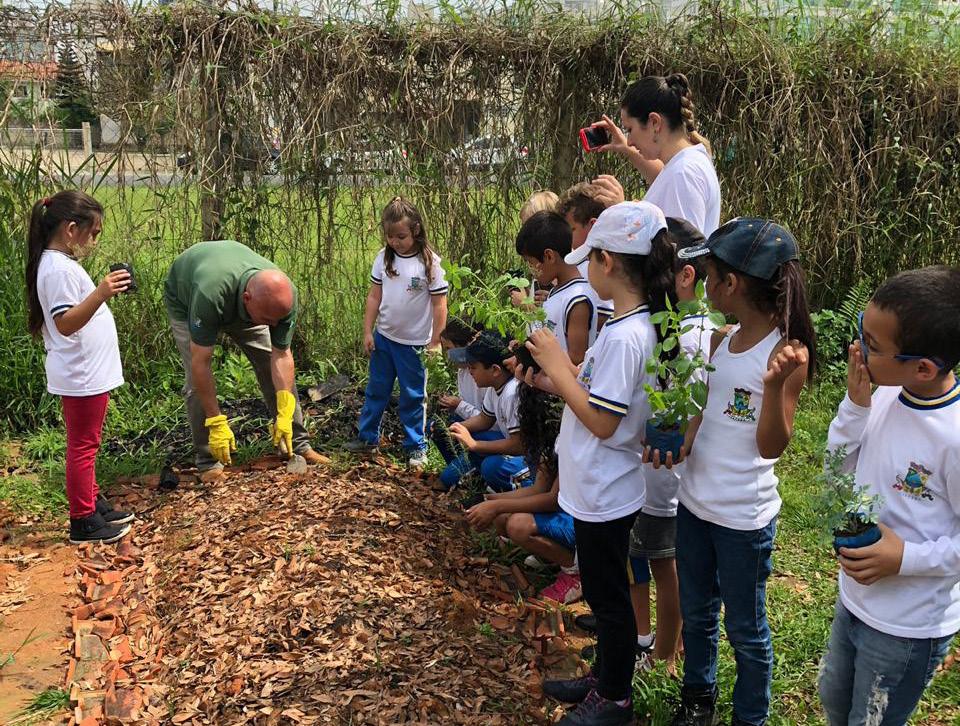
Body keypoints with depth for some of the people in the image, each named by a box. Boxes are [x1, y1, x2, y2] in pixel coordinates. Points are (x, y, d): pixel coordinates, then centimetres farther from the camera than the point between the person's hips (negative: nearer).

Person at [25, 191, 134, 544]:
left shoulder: (59, 263, 11)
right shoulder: (60, 270, -21)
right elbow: (65, 324, -30)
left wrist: (102, 291, 21)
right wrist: (100, 294, -40)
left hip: (87, 373, 10)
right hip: (82, 377, -10)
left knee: (85, 445, 19)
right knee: (83, 446, 1)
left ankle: (94, 505, 33)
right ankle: (83, 522, 12)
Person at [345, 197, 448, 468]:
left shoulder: (429, 262, -14)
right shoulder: (384, 258, -2)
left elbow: (439, 304, -11)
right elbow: (374, 297, 4)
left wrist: (435, 342, -10)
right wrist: (368, 332, 3)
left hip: (414, 343, -4)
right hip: (383, 337, 4)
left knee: (413, 396, 6)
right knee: (376, 390, 16)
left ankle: (416, 447, 19)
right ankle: (367, 438, 30)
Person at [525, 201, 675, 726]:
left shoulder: (624, 336, -27)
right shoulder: (635, 325, 4)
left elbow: (602, 422, -25)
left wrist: (558, 367, -17)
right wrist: (555, 375, 2)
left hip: (603, 497, -9)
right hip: (598, 490, 9)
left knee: (608, 596, 8)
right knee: (602, 592, 23)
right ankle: (604, 678, 41)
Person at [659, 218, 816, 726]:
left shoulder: (788, 352, -19)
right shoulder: (721, 342, 1)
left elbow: (771, 446, -20)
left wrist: (775, 383, -36)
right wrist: (681, 443, -9)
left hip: (743, 517, -7)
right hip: (694, 502, 7)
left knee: (745, 629, 13)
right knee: (696, 613, 24)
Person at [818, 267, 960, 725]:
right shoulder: (885, 396, -11)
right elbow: (838, 468, 0)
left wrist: (905, 558, -28)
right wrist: (856, 403, -14)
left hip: (909, 629, -7)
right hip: (854, 599, 7)